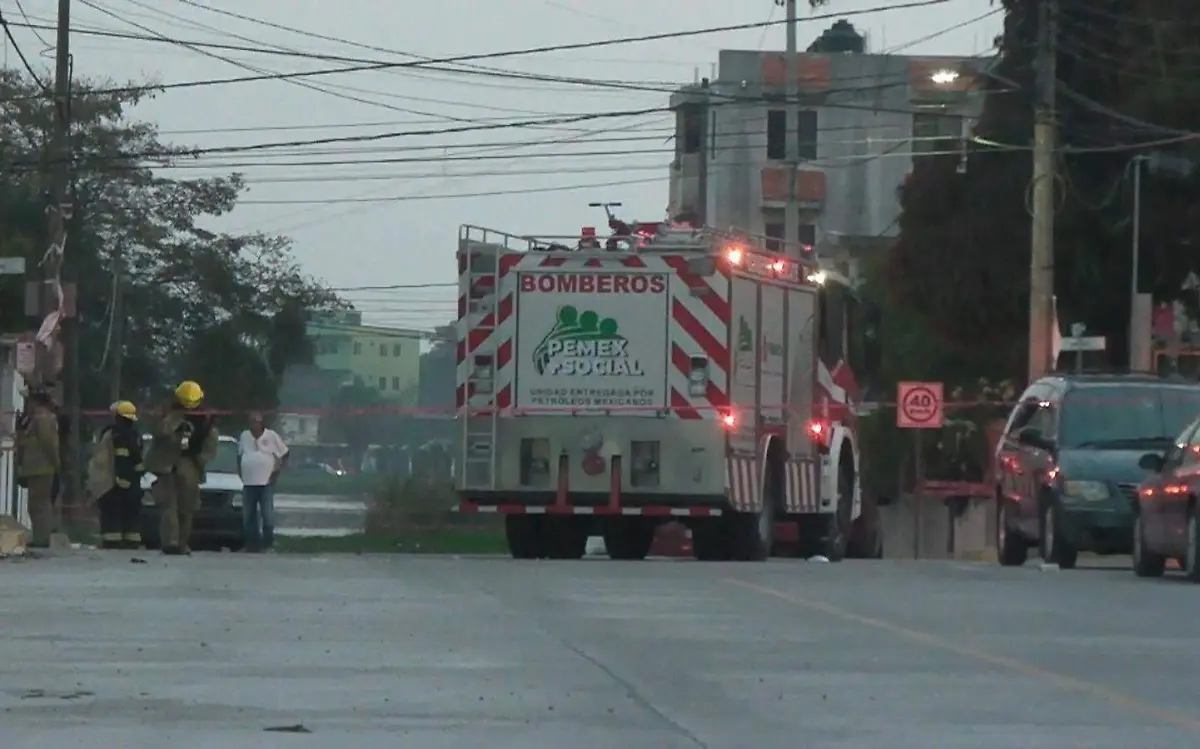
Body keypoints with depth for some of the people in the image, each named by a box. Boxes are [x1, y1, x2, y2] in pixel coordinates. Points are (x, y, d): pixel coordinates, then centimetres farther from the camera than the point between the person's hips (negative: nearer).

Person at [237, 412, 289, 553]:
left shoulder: (272, 436, -1)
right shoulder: (244, 436, 10)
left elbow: (284, 455, 5)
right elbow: (239, 455, 22)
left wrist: (277, 471, -4)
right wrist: (240, 472, 11)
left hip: (266, 483, -4)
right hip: (248, 483, 4)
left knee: (267, 515, -7)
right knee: (248, 516, 6)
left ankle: (268, 543, 0)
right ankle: (252, 544, 12)